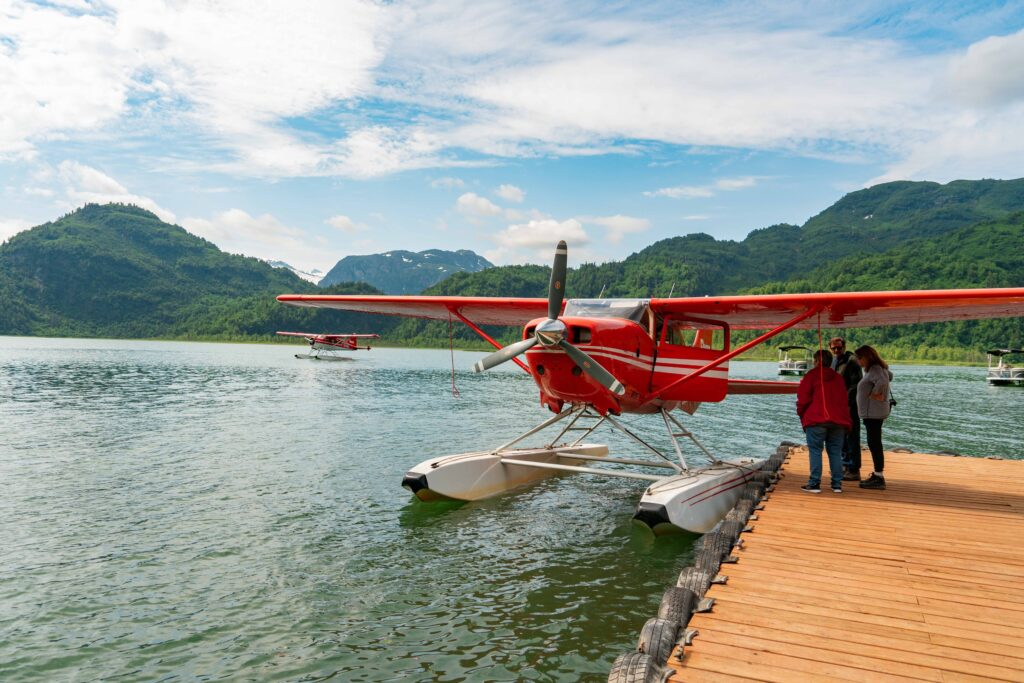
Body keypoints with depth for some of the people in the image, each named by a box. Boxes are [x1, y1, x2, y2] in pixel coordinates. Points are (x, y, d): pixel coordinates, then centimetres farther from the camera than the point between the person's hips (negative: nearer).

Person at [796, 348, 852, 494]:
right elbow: (844, 400, 16)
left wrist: (801, 414, 10)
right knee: (836, 452, 9)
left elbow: (803, 398, -4)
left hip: (816, 419, -5)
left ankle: (814, 484, -6)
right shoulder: (838, 378, 16)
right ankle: (837, 484, 9)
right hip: (839, 420, 5)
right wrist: (844, 419, 20)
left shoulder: (811, 375, -1)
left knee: (815, 450, -2)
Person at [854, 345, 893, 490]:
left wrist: (876, 394, -19)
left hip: (873, 412, -11)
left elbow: (882, 381, -35)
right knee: (874, 444, 14)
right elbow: (890, 376, 36)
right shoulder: (877, 368, 16)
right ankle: (877, 475, 21)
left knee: (874, 444, -8)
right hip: (872, 412, 11)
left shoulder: (875, 369, -15)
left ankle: (879, 478, -7)